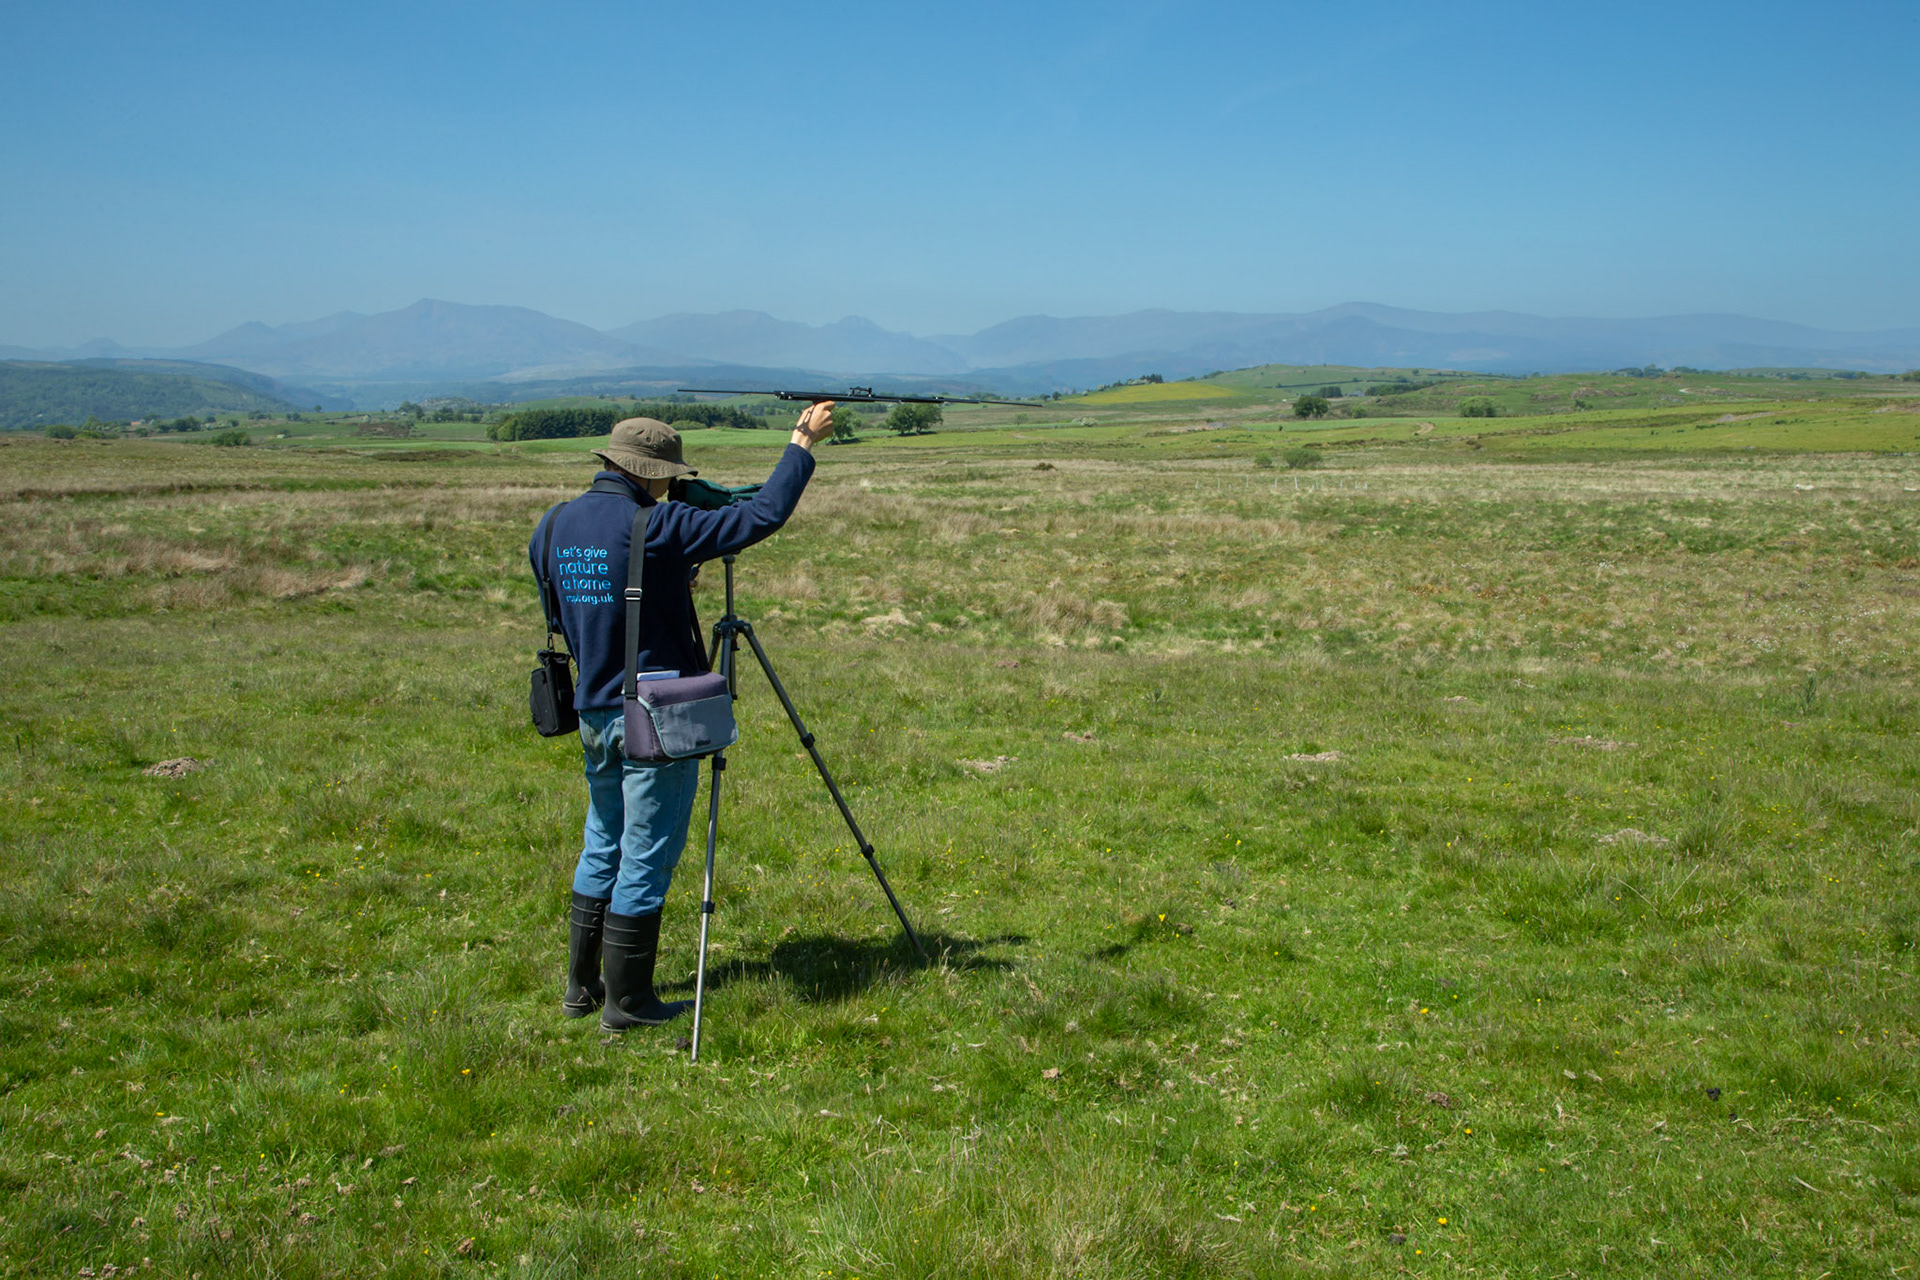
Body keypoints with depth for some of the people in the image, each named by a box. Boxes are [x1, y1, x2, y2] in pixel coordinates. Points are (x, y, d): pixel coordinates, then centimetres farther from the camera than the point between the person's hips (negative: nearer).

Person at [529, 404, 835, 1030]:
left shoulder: (556, 524, 5)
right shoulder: (654, 527, -17)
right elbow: (762, 515, -17)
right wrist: (803, 444, -5)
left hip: (594, 714, 7)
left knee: (603, 850, 20)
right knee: (646, 861, 3)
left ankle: (582, 988, 28)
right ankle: (626, 1002, 11)